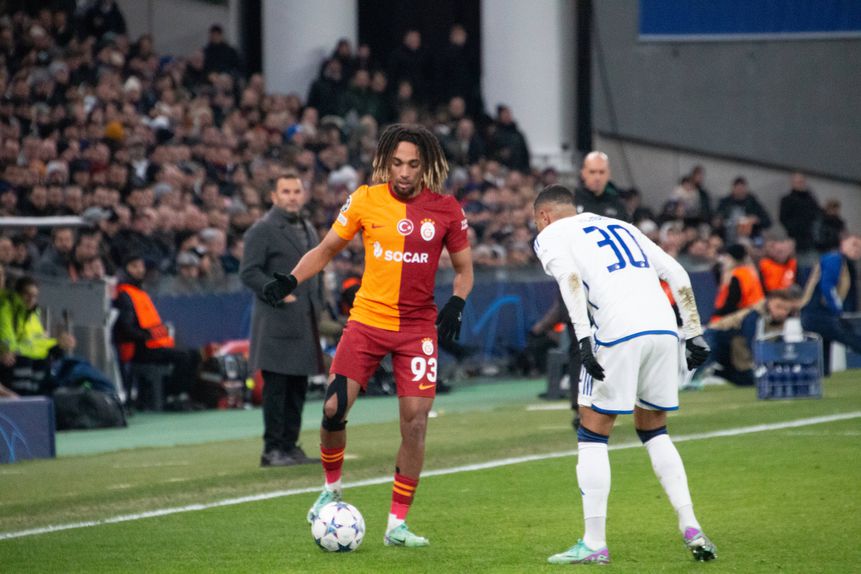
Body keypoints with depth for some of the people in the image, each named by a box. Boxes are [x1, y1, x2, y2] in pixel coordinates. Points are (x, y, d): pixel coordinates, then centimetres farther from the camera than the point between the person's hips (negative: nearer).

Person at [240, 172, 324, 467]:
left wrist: (317, 307, 16)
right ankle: (272, 450, -4)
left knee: (297, 387, 8)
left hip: (305, 322, 7)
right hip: (276, 321, -7)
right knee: (276, 386, -7)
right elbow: (249, 272, -12)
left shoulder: (308, 230, 19)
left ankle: (290, 446, 13)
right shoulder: (262, 230, -6)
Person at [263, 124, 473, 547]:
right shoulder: (366, 200, -2)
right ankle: (331, 487, 21)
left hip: (418, 328, -1)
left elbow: (463, 267, 8)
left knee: (415, 422, -7)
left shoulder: (446, 210, -3)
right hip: (367, 318, 1)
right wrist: (292, 279, -7)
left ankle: (397, 524, 3)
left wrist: (457, 302, -12)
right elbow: (327, 248, 9)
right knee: (333, 409, -8)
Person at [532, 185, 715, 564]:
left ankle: (594, 543, 3)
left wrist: (584, 339, -17)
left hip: (620, 333, -6)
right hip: (664, 328, 6)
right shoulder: (622, 227, 30)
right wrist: (694, 333, 23)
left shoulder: (551, 236, 13)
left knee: (592, 435, 6)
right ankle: (691, 529, 10)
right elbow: (677, 275, 24)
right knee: (654, 431, 21)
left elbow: (570, 278, -9)